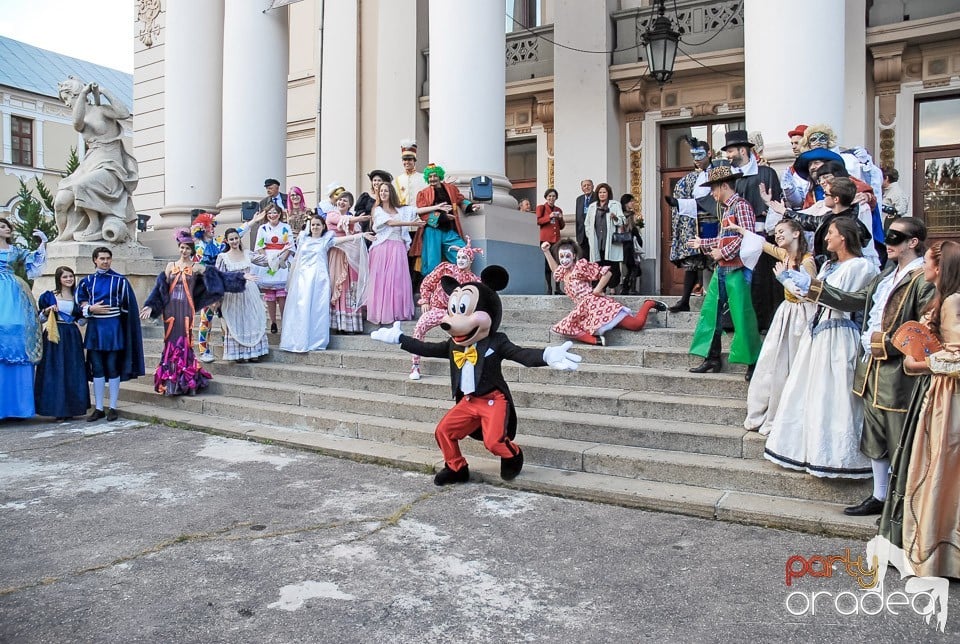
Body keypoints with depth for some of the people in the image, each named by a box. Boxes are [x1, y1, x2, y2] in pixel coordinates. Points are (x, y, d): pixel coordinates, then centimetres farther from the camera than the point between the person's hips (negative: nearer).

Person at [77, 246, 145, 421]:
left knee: (113, 368, -1)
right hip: (94, 328, 3)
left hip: (113, 328, -3)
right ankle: (98, 408, 12)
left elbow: (127, 306, 1)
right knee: (97, 368, 5)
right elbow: (80, 300, 17)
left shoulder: (119, 280, 0)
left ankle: (113, 407, 8)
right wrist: (90, 308, -4)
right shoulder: (87, 281, 9)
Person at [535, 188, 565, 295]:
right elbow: (537, 221, -4)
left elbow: (561, 227, 22)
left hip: (556, 239, 3)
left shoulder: (558, 210, 20)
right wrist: (549, 217, -13)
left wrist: (561, 219, 2)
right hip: (545, 239, -3)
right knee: (546, 264, -3)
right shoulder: (541, 208, 8)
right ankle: (549, 288, 1)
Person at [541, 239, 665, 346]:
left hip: (595, 303, -9)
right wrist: (546, 251, 31)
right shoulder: (564, 271, 17)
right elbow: (555, 270, 42)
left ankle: (649, 304, 10)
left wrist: (596, 290, -8)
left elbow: (606, 272, -9)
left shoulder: (580, 265, -5)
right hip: (582, 310, 9)